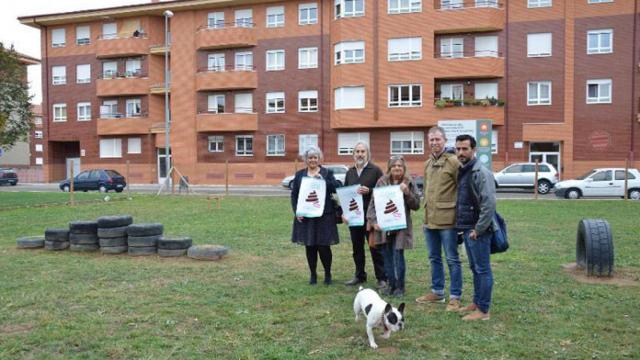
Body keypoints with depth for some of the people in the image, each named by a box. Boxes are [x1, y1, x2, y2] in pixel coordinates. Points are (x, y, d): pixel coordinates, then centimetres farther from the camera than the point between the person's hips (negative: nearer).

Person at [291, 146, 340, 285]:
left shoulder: (327, 173, 4)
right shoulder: (299, 174, 9)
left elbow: (336, 189, -9)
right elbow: (294, 195, 7)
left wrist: (322, 179, -19)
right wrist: (296, 212, -4)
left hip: (324, 216, -2)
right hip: (305, 216, 2)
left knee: (324, 246, -1)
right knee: (309, 247, 7)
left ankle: (328, 274, 19)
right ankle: (313, 274, 22)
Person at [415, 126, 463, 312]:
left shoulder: (453, 161, -9)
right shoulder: (428, 163, 14)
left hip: (447, 219, -7)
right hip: (430, 220, 8)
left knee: (452, 259, 2)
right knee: (434, 258, 17)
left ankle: (455, 296, 12)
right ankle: (437, 292, 29)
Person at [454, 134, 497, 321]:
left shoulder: (481, 173, -16)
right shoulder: (462, 171, 11)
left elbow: (489, 204, -21)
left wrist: (478, 229, -19)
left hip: (478, 230, -9)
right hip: (467, 229, 9)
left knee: (482, 269, -1)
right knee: (475, 268, 17)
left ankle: (483, 310, 7)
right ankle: (476, 303, 28)